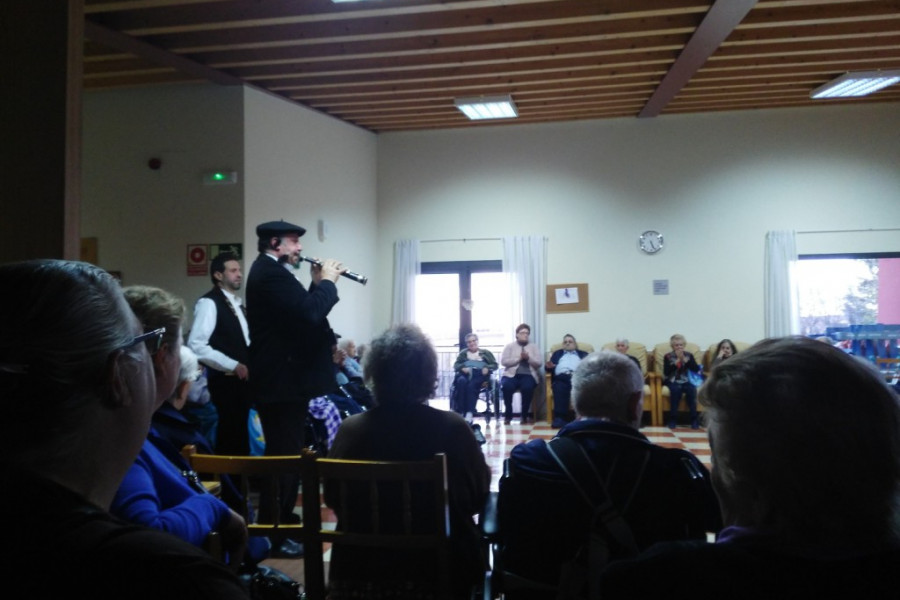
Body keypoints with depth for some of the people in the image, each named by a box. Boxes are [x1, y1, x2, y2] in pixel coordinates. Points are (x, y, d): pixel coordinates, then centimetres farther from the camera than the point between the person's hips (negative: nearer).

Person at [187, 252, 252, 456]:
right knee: (230, 432, -4)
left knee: (240, 431, 13)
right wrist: (232, 366, -20)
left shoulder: (237, 303, 15)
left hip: (242, 379, 8)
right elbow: (196, 345, -21)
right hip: (225, 380, -8)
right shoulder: (209, 302, -12)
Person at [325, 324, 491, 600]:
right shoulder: (453, 428, -19)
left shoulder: (350, 430, -15)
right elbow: (477, 496, -3)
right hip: (440, 567, -2)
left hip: (359, 571, 2)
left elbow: (333, 498, 2)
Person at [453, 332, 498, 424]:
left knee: (471, 385, -37)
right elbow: (456, 365, 17)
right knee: (461, 382, -37)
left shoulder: (486, 352, 24)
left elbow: (495, 365, 15)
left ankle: (470, 413, -48)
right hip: (465, 374, 2)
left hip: (480, 374, -1)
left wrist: (487, 368, -8)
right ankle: (462, 413, -42)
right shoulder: (463, 353, 29)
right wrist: (462, 368, -6)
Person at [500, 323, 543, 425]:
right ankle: (508, 415, -18)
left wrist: (528, 358, -11)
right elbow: (503, 361, -2)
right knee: (507, 386, -34)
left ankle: (525, 415, -17)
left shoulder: (533, 347, 16)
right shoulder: (509, 346, 12)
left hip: (528, 375, 1)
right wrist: (519, 358, -10)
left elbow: (539, 363, 5)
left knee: (527, 387, -35)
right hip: (511, 374, -1)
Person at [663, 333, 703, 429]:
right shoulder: (668, 356, 3)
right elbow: (666, 372, -10)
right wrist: (677, 361, -15)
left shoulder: (689, 355, 8)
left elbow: (696, 369, -4)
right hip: (672, 381, -2)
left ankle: (694, 418, -24)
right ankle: (673, 418, -26)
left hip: (686, 381, 2)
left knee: (691, 389, -30)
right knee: (676, 389, -34)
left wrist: (684, 359, -13)